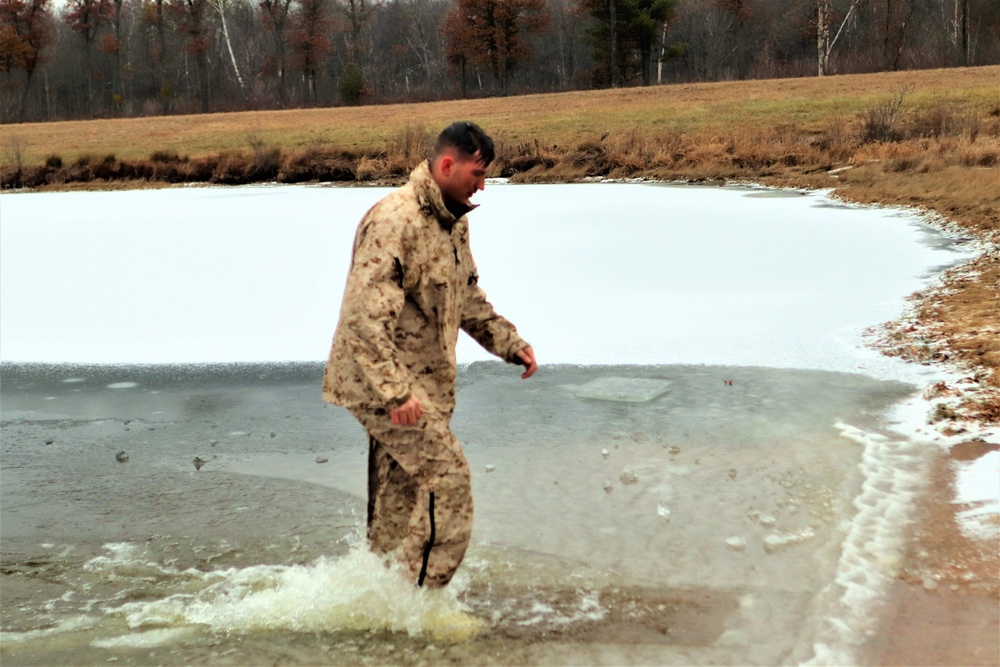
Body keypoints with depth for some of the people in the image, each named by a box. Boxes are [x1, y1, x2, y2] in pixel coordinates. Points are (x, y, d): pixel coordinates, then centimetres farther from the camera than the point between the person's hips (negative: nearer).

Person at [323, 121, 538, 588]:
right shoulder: (395, 220, -20)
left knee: (400, 498, 14)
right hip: (381, 381, -10)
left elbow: (468, 299, 26)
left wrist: (510, 344, 14)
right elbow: (364, 314, -27)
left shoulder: (454, 222, 12)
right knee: (447, 479, -12)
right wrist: (395, 391, -32)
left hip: (421, 384, 10)